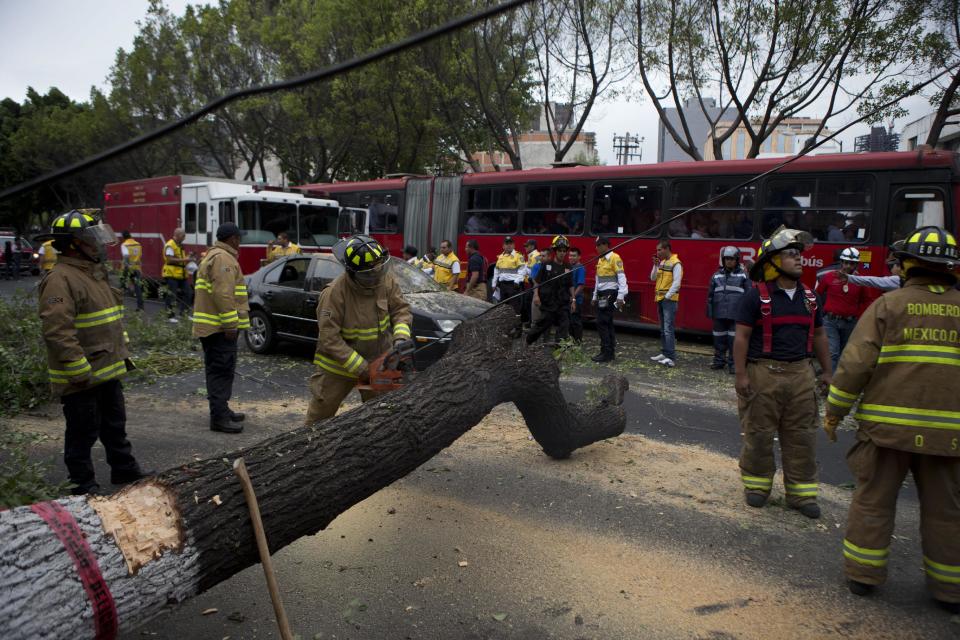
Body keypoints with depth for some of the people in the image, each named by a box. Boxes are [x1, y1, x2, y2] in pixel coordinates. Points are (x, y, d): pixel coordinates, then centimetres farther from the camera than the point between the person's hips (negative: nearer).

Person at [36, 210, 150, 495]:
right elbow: (57, 332, -27)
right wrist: (81, 372, -26)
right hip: (81, 378, -9)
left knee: (115, 426, 21)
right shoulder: (60, 279, -19)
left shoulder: (96, 273, 13)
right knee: (83, 433, 5)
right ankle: (84, 487, 19)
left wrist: (123, 353, 19)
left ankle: (124, 469, 35)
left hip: (108, 371, 9)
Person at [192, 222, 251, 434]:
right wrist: (231, 324, -23)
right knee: (221, 371, -9)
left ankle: (222, 410, 26)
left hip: (214, 326, 11)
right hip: (220, 327, -11)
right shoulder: (223, 258, -15)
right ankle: (219, 418, -7)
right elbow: (223, 294, -24)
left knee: (220, 370, 17)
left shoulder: (214, 256, 21)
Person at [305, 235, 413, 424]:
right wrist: (362, 369, -28)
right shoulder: (334, 293, -29)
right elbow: (330, 339, -28)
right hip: (339, 364, -4)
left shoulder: (385, 280, -15)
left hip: (378, 361, 4)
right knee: (321, 411, 14)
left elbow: (401, 309, -5)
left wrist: (401, 337, -25)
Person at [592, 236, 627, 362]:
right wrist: (595, 297, 22)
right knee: (607, 324, 11)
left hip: (610, 295, -9)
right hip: (601, 295, 9)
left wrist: (620, 297, -22)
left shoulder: (614, 258, -11)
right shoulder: (600, 259, 16)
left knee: (602, 323, -12)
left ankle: (606, 353, -8)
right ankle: (610, 352, 17)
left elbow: (622, 278, -17)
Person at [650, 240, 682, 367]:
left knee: (668, 329, -12)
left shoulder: (675, 264, -11)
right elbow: (653, 278, 11)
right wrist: (656, 266, -2)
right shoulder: (662, 262, 14)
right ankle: (664, 353, 23)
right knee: (663, 329, 14)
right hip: (660, 299, 8)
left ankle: (671, 358, -13)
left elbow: (676, 283, -16)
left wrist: (667, 296, -16)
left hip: (669, 300, -8)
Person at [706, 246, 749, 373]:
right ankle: (719, 360, 23)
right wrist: (709, 311, 9)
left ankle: (733, 363, 6)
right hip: (719, 314, 3)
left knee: (734, 339, -2)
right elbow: (710, 295, 13)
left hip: (736, 314, -3)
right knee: (719, 339, 10)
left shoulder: (743, 275, 2)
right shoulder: (717, 275, 10)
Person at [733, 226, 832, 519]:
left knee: (802, 436, 8)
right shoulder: (757, 296, -6)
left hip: (800, 374, 5)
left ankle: (801, 492, 19)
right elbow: (742, 336, -8)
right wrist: (741, 375, -14)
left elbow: (819, 335, 19)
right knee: (759, 434, 4)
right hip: (763, 374, -5)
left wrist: (827, 372, 16)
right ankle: (757, 485, 20)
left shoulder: (808, 297, 12)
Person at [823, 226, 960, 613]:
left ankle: (863, 574, 19)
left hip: (887, 424, -2)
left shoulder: (888, 305, -4)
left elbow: (856, 363, -9)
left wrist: (834, 412, -1)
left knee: (874, 500, 10)